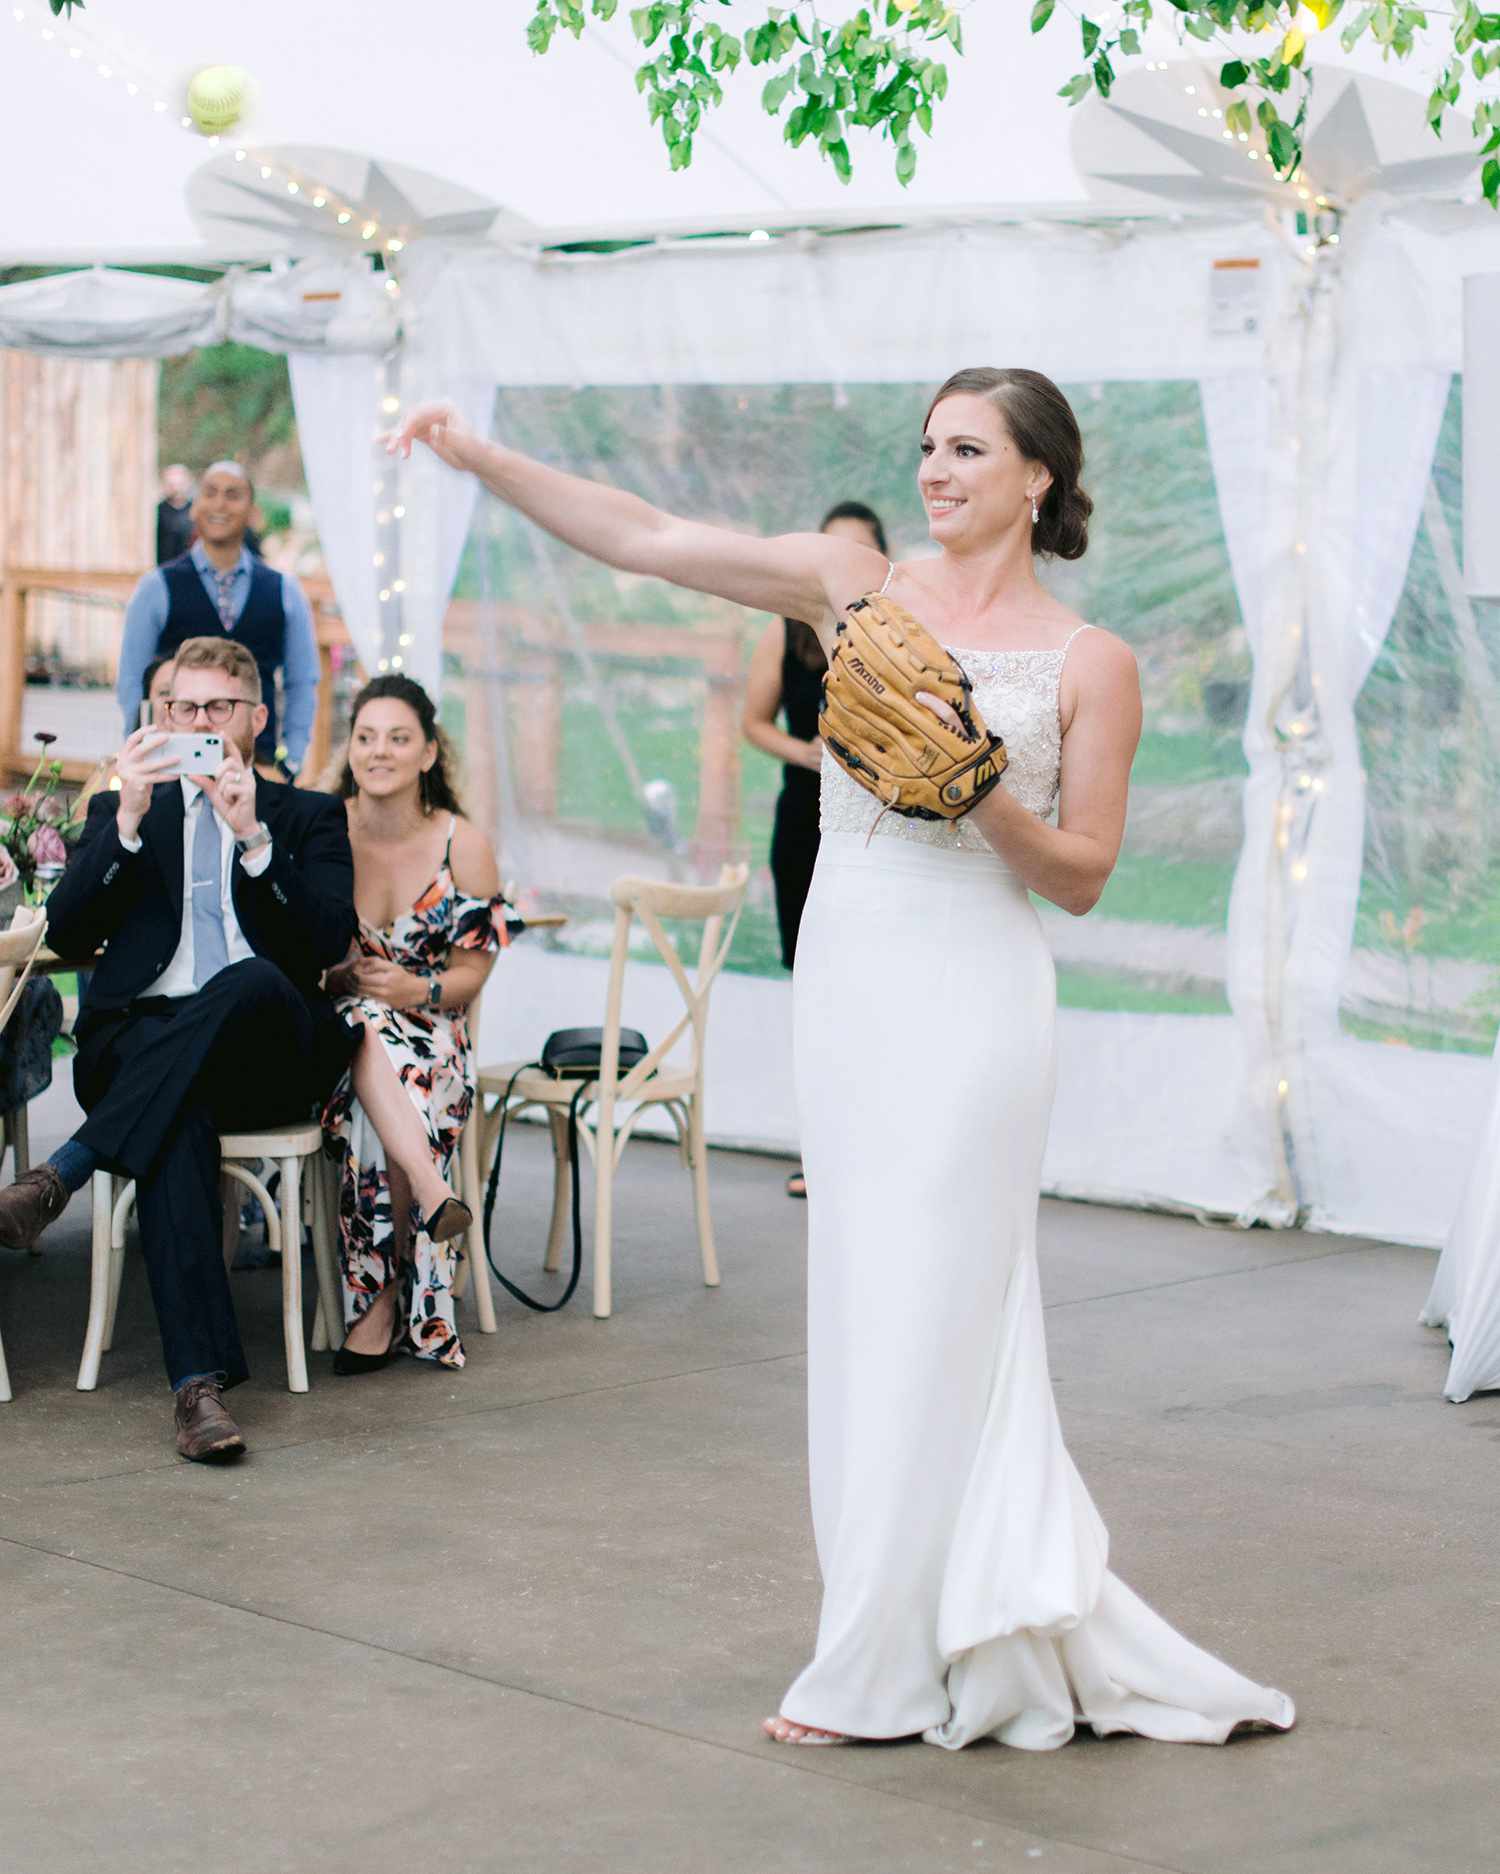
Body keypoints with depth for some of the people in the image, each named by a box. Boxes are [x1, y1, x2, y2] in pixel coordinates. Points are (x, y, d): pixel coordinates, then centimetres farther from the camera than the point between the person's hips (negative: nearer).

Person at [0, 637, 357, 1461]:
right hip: (139, 1045, 0)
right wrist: (128, 821, -7)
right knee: (179, 1118, -37)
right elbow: (66, 935, 5)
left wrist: (253, 835, -11)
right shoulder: (121, 812, 23)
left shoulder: (309, 817, 19)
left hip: (268, 1052, 0)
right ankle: (199, 1379, -48)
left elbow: (331, 940, 0)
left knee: (252, 979, -37)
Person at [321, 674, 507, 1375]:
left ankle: (383, 1303, -30)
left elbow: (472, 970, 2)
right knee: (366, 1027, -39)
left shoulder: (463, 846, 0)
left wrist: (418, 989, -19)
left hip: (430, 1033, 0)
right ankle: (431, 1192, -50)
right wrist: (342, 973, -19)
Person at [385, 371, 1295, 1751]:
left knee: (930, 1312, -3)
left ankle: (883, 1671, 8)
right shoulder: (858, 588, 8)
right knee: (867, 1304, 8)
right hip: (846, 973, 5)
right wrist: (480, 457, -5)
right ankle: (1005, 1639, 20)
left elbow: (1083, 876, 0)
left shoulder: (1089, 664, -1)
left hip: (973, 987, -5)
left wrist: (988, 801, -17)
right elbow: (645, 539, 2)